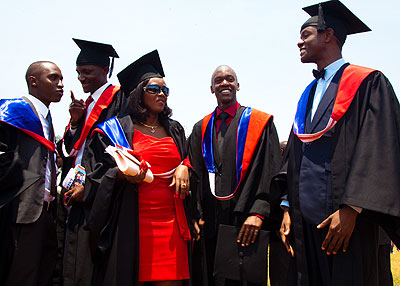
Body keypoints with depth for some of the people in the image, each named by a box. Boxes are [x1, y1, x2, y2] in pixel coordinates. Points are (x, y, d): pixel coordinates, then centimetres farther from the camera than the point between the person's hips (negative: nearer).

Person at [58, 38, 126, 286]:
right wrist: (75, 121, -1)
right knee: (73, 264, 9)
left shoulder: (117, 98, -5)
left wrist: (88, 186, -16)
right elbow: (71, 148, 16)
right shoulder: (86, 104, 20)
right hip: (77, 194, 8)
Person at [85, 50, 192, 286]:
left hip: (171, 221, 4)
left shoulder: (175, 130, 16)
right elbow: (99, 173, 2)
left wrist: (184, 167, 3)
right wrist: (123, 174, -18)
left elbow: (187, 160, 26)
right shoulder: (117, 128, 4)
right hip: (132, 221, -3)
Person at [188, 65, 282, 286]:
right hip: (209, 223, 3)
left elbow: (270, 171, -6)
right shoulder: (201, 128, 13)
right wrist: (196, 215, -2)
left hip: (245, 222, -3)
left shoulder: (259, 123, 2)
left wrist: (258, 213, -16)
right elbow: (195, 174, 10)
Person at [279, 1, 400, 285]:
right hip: (305, 222, 6)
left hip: (345, 220, -6)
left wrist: (351, 209, -19)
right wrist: (288, 208, 7)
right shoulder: (308, 96, 17)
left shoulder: (368, 83, -2)